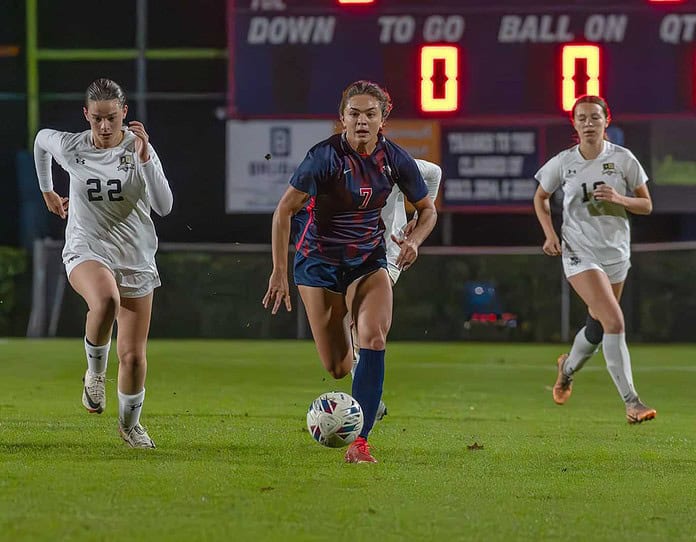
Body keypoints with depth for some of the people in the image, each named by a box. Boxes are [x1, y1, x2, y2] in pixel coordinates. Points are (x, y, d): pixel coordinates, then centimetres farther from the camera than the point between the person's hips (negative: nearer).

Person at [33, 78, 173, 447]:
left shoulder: (138, 148, -7)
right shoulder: (70, 147, -3)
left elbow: (164, 207, -16)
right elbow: (40, 139, 21)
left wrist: (144, 156, -25)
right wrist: (48, 193, 28)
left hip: (135, 258, 1)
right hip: (86, 250, -1)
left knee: (133, 354, 2)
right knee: (105, 299, -39)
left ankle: (129, 423, 29)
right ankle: (95, 371, -12)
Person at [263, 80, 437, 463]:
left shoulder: (394, 158, -7)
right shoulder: (326, 156, -19)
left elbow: (427, 209, 8)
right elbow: (284, 210, -16)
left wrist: (414, 240, -14)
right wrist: (279, 273, -20)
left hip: (368, 261, 3)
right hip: (319, 262, -3)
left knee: (374, 336, -24)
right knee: (337, 368, -3)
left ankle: (358, 442, -22)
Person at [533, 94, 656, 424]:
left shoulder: (623, 159, -3)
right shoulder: (563, 163, -4)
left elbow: (646, 205, 3)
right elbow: (541, 198, 14)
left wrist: (619, 199, -17)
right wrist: (550, 234, 0)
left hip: (617, 254, 3)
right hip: (580, 254, -3)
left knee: (598, 326, 15)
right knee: (614, 322, -20)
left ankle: (568, 367, 49)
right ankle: (631, 402, -21)